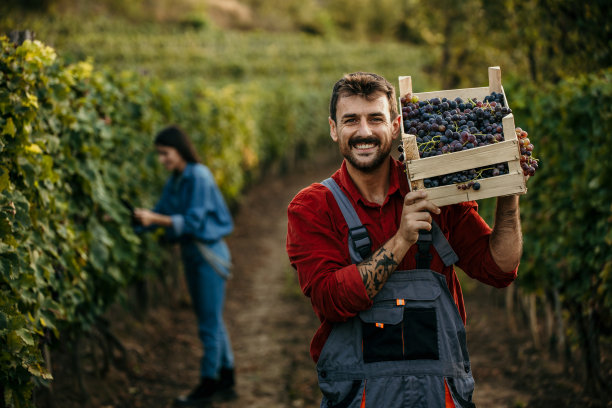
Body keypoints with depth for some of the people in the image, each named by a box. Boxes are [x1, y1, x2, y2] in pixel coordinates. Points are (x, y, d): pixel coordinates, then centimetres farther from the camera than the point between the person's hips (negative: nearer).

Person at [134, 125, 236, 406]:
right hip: (191, 255, 9)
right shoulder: (174, 181, 8)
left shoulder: (199, 177, -16)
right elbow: (161, 215, 9)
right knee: (210, 320, 15)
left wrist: (155, 219, -27)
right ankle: (226, 379, 25)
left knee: (209, 322, -1)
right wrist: (140, 217, -5)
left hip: (209, 254, -9)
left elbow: (192, 221, -21)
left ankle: (208, 383, 8)